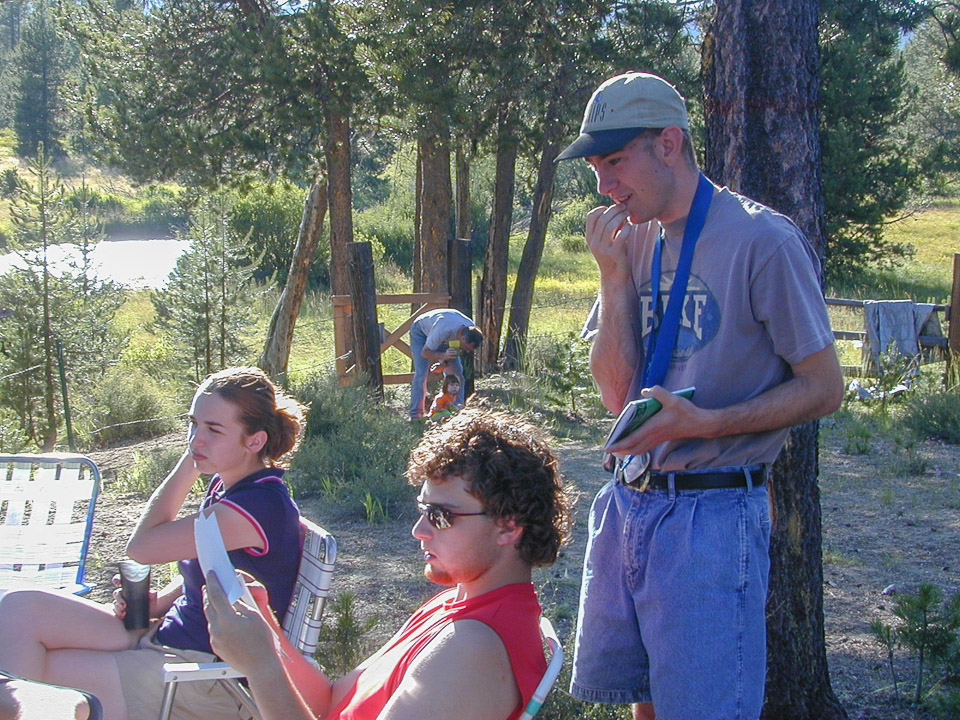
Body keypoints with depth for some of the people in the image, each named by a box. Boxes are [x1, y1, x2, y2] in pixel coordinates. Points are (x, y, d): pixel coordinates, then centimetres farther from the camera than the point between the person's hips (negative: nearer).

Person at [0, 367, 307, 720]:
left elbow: (141, 546, -17)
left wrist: (188, 463, -9)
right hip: (170, 638, 10)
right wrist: (157, 603, 1)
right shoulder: (223, 487, 8)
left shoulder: (259, 505, -22)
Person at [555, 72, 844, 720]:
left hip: (713, 513, -6)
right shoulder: (635, 240, 7)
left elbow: (824, 388, -9)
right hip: (630, 502, 6)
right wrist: (614, 272, -8)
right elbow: (617, 392, 3)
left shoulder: (763, 241, -12)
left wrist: (705, 423, -23)